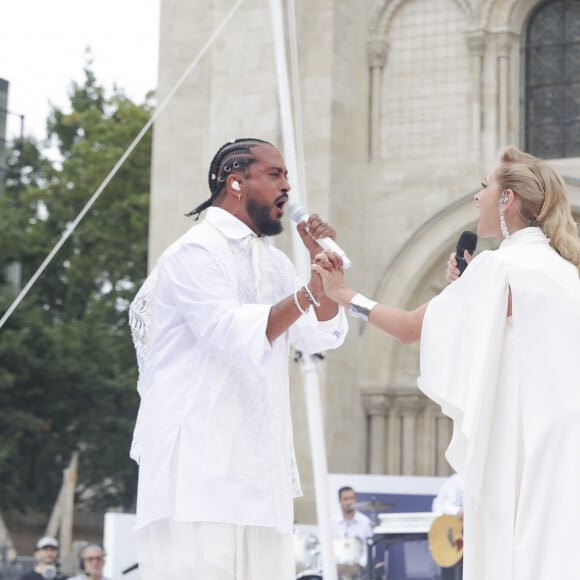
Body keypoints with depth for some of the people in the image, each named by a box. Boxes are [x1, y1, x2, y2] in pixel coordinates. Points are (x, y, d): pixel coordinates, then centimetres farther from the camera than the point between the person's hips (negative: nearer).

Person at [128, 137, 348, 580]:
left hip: (258, 462, 8)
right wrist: (308, 292, -30)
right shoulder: (198, 252, -7)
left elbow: (322, 337, 14)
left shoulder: (274, 262, 20)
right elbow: (234, 336, -20)